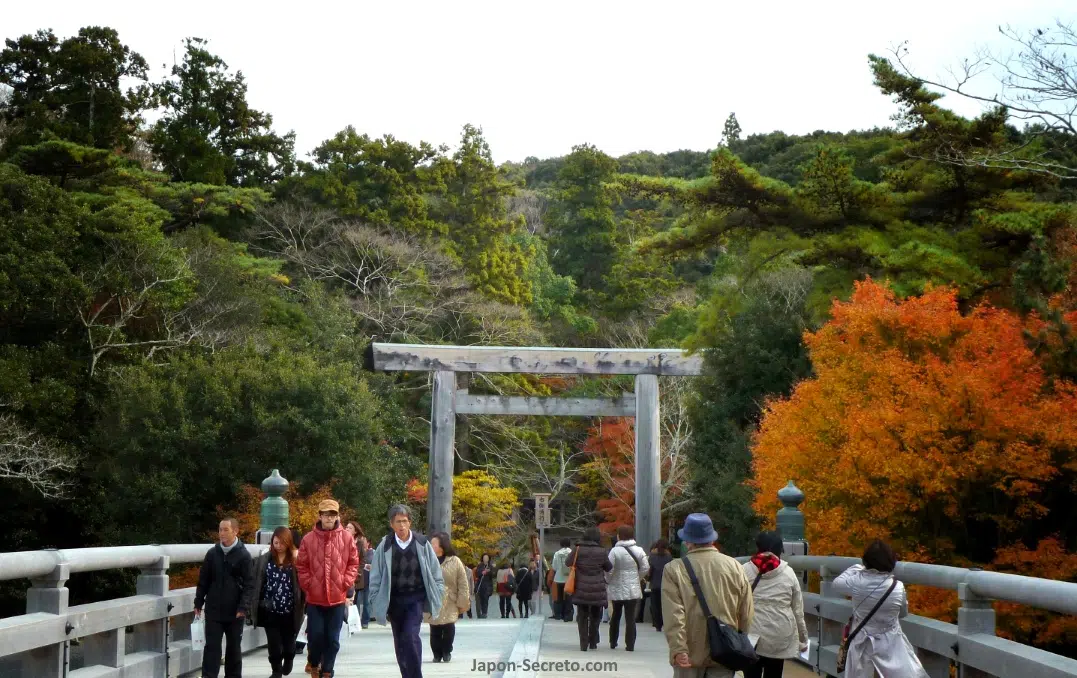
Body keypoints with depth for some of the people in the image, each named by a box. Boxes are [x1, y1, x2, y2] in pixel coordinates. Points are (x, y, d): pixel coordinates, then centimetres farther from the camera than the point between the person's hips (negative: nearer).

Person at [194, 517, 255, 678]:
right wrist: (198, 603, 8)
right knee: (212, 645, -2)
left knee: (233, 647, 9)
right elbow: (203, 580, 11)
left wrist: (244, 607, -17)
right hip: (213, 610, 2)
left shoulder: (243, 555, -5)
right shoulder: (212, 553, 4)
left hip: (234, 611, -2)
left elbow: (249, 585, -8)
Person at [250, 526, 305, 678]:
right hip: (270, 610, 1)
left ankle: (288, 661, 43)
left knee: (289, 642, 13)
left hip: (290, 611, -1)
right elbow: (256, 584, 1)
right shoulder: (264, 560, -1)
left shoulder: (296, 560, -9)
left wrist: (303, 605, -12)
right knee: (274, 643, 4)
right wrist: (254, 606, -1)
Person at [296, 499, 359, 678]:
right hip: (315, 597, -1)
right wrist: (308, 585, -6)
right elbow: (301, 566, 2)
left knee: (332, 639, 5)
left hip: (338, 597, 1)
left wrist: (346, 583, -4)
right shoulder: (308, 539, -3)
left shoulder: (346, 538, -1)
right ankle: (313, 662, 28)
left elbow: (353, 563, 6)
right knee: (315, 635, 1)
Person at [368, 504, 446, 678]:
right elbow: (375, 578, 1)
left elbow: (435, 572, 5)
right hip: (394, 600, 2)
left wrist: (437, 597, 2)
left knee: (410, 635, -18)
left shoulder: (422, 544, -2)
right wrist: (377, 603, -2)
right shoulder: (385, 546, -4)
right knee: (400, 641, 9)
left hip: (417, 598, -2)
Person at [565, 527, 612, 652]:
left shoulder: (578, 550, -5)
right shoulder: (602, 552, -6)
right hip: (598, 590, 0)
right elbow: (609, 568, 5)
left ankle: (584, 644, 3)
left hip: (581, 590, 0)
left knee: (582, 617, 8)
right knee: (595, 616, 16)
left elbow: (567, 563, 3)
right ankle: (593, 642, 20)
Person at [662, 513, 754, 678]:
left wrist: (678, 649, -16)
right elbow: (746, 612, 3)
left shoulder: (674, 569, -7)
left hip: (690, 652, -2)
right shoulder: (734, 566, 2)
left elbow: (673, 615, -14)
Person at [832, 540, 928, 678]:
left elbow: (835, 585, 4)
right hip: (891, 644, -1)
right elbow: (903, 613, 3)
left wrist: (856, 568, 13)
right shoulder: (898, 587, -17)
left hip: (863, 644, 1)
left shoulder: (857, 582, -18)